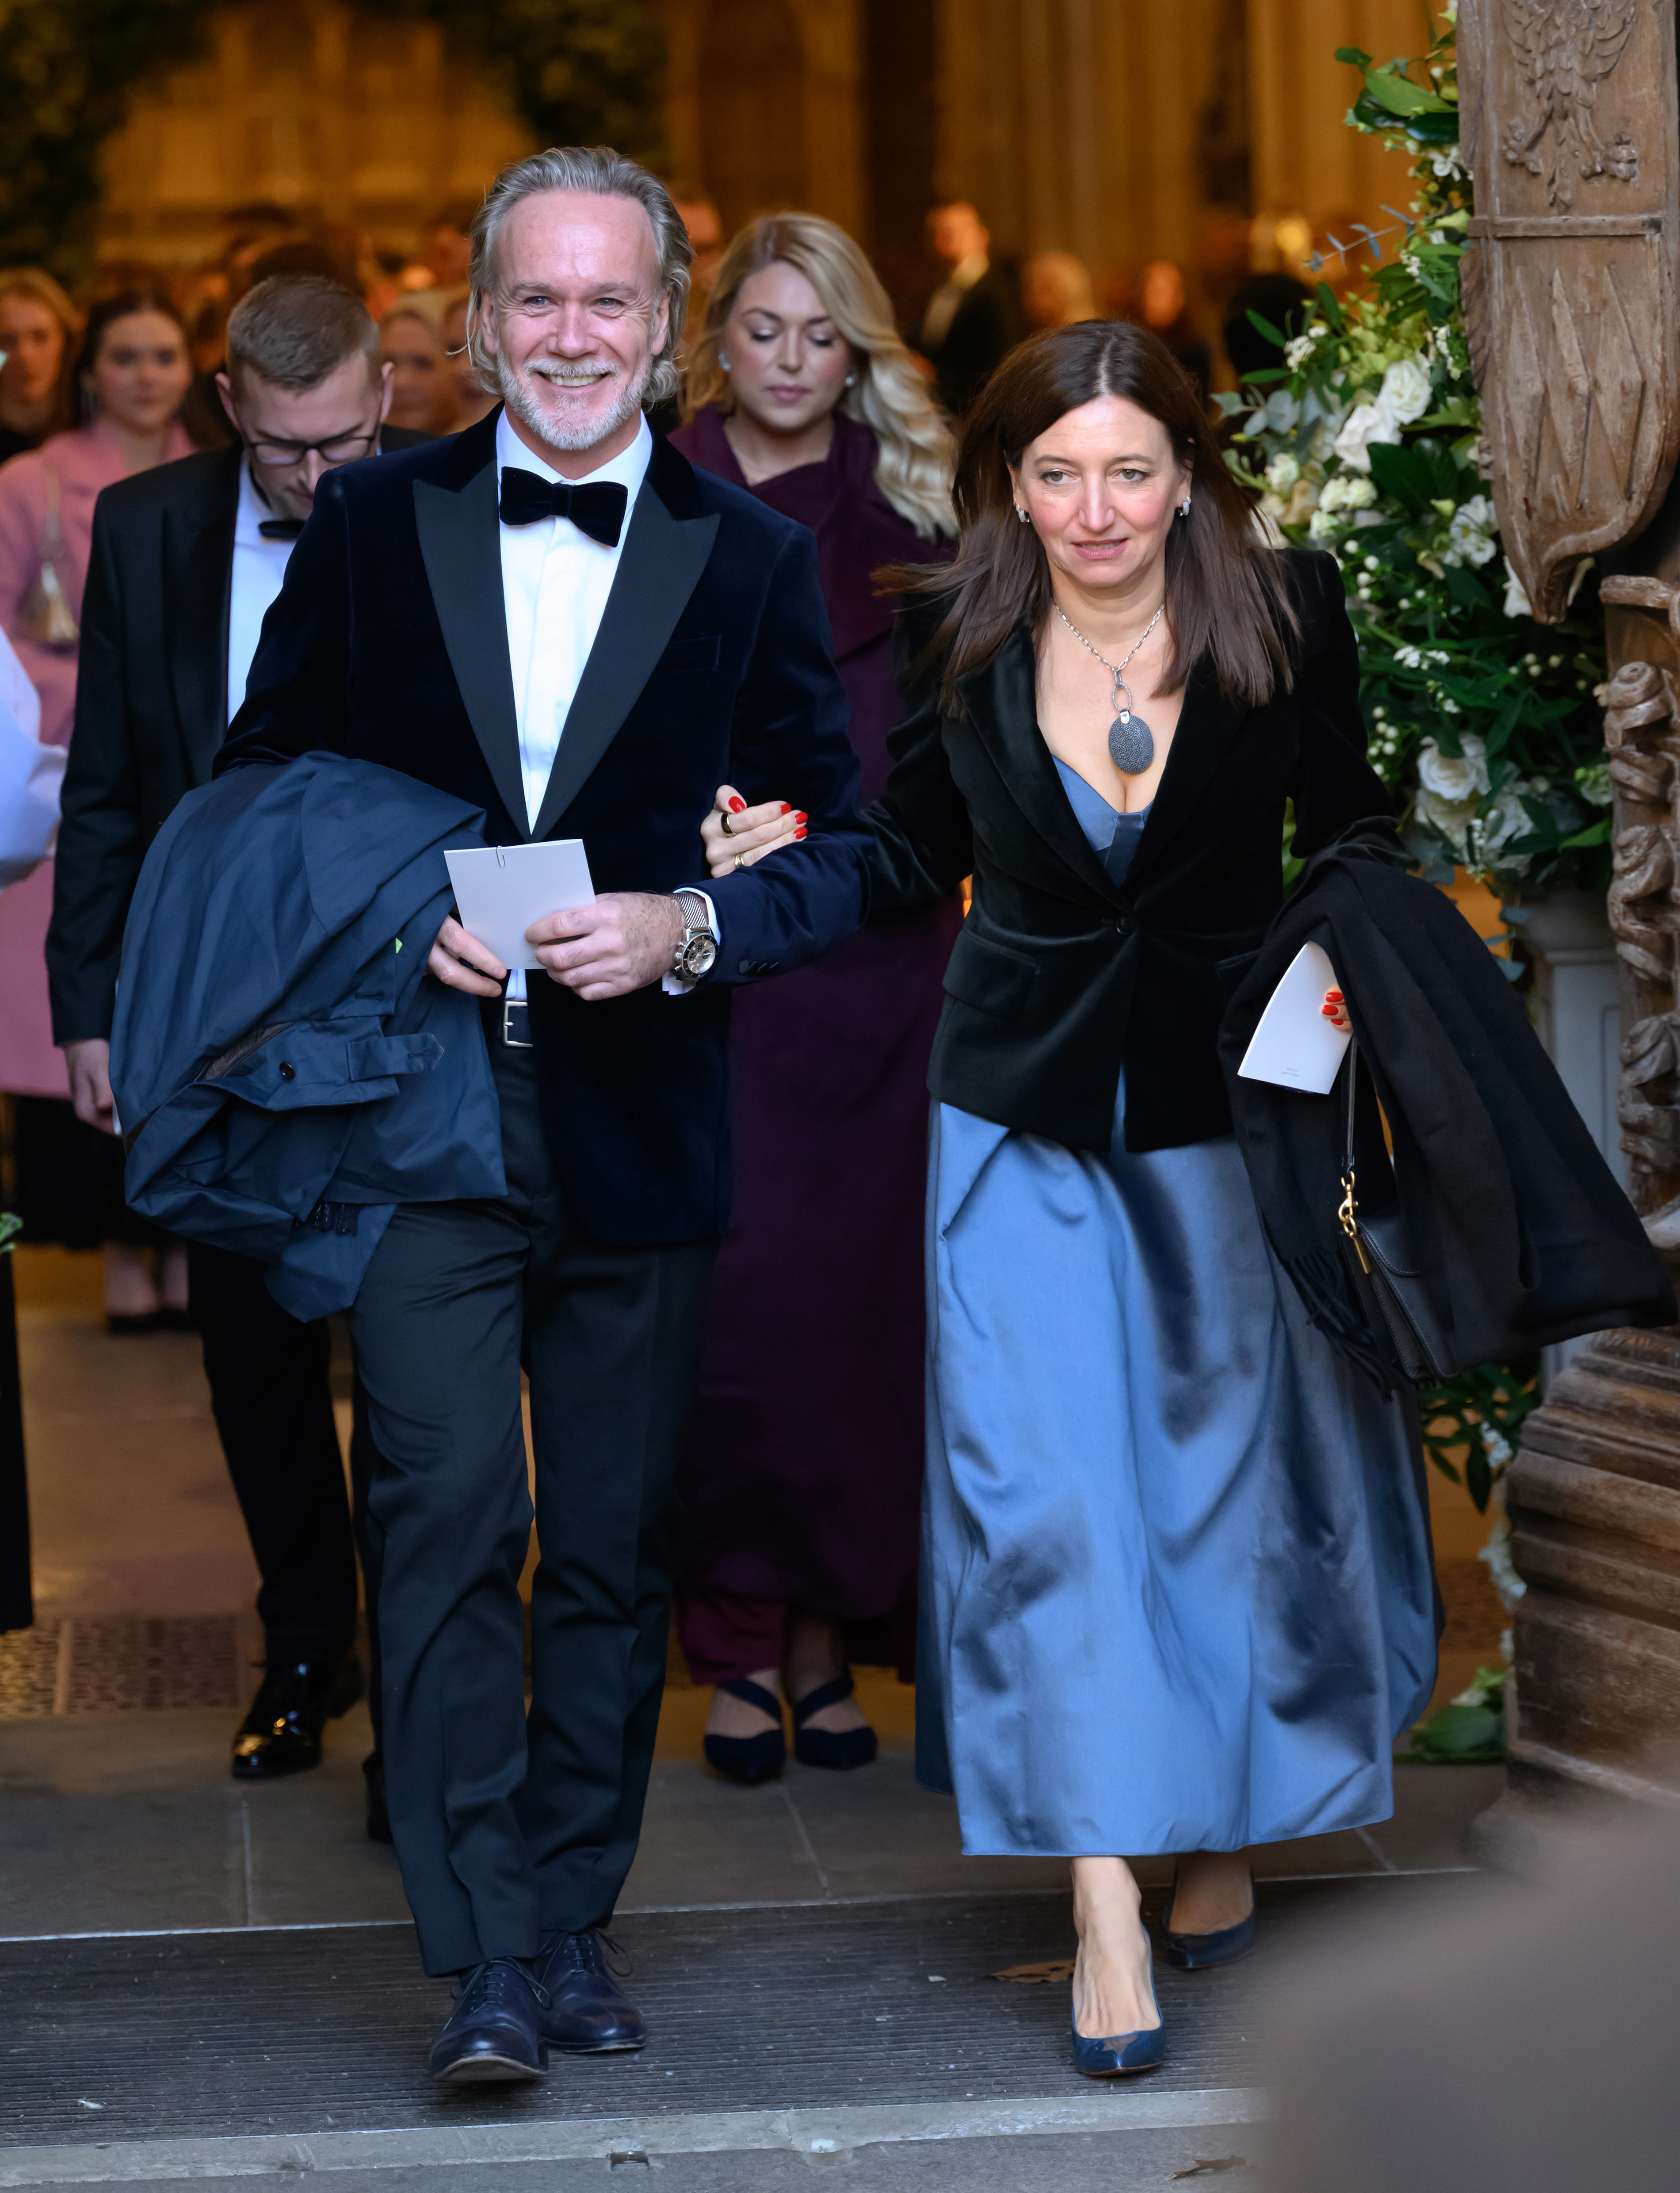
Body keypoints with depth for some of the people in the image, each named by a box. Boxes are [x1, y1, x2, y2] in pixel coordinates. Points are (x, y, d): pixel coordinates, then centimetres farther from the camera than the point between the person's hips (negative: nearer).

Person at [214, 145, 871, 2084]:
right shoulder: (370, 526, 6)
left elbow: (836, 852, 5)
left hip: (640, 1127, 1)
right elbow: (258, 787, 10)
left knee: (611, 1556, 8)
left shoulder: (752, 562, 5)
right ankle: (484, 1960, -6)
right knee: (447, 1521, -10)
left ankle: (573, 1923, 21)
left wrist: (687, 928, -14)